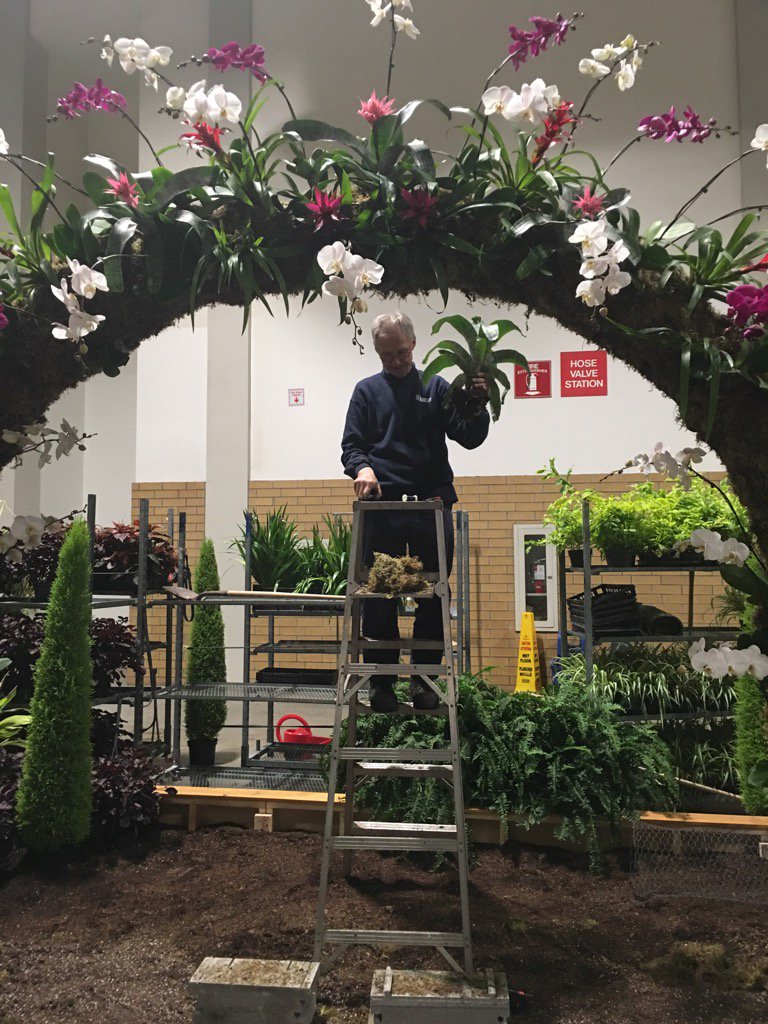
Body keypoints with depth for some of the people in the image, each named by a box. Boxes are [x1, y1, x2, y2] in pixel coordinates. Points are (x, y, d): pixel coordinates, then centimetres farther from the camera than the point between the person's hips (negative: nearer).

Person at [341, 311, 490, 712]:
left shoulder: (437, 388, 12)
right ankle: (381, 682, 12)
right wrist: (361, 467, -15)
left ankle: (423, 678, 15)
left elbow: (469, 438, 6)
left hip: (432, 506, 1)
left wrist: (478, 406, -13)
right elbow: (351, 444, 6)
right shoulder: (367, 390, 12)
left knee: (433, 598, 4)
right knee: (379, 599, 2)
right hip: (383, 506, -1)